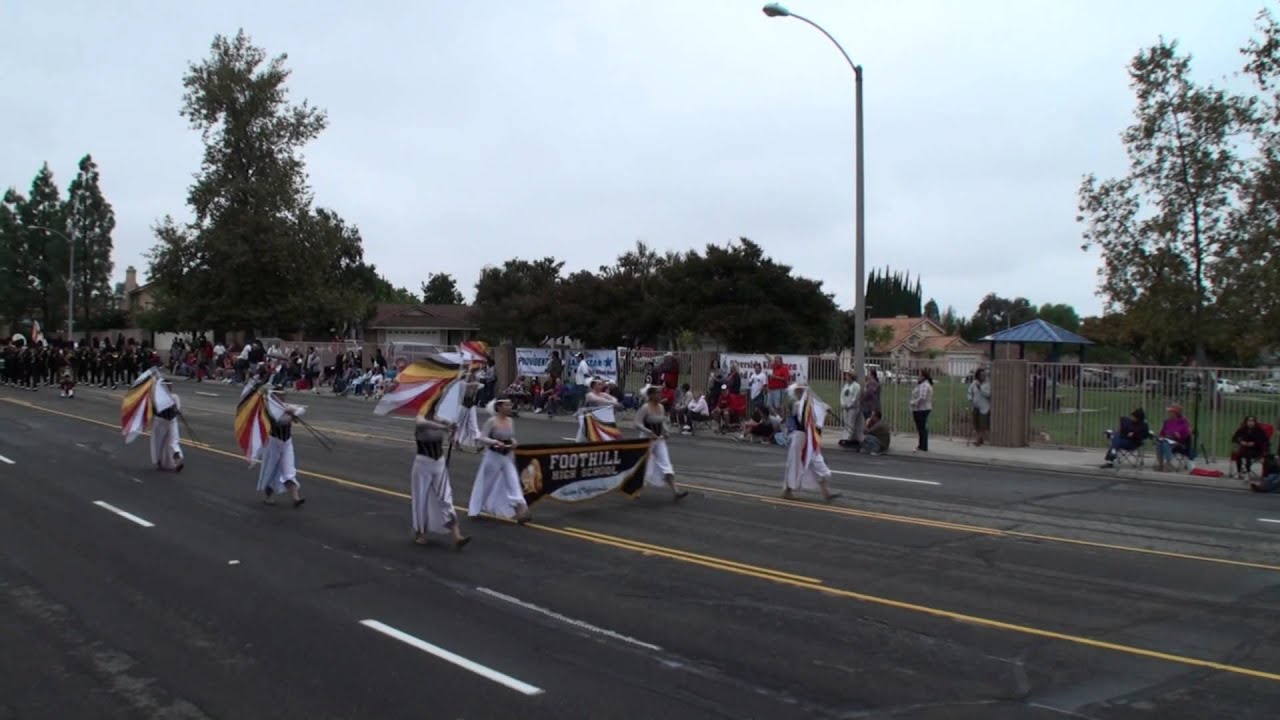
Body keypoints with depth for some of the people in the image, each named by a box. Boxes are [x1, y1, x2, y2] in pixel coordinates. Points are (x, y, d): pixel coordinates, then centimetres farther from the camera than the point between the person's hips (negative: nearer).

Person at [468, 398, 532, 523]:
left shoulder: (511, 421, 2)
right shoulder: (491, 421, -13)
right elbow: (482, 438, -14)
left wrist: (513, 443, -5)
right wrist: (495, 442, -27)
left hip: (507, 457, 4)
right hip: (493, 456, -4)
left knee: (513, 482, -9)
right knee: (486, 484, 11)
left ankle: (520, 512, -18)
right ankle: (475, 509, 34)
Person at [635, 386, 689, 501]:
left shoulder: (661, 407, 5)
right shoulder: (645, 408, -16)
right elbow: (637, 424, -20)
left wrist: (665, 431, 0)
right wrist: (650, 433, -27)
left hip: (660, 440, 6)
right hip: (647, 439, -6)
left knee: (666, 464, -5)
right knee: (643, 466, 8)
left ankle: (675, 491, -12)